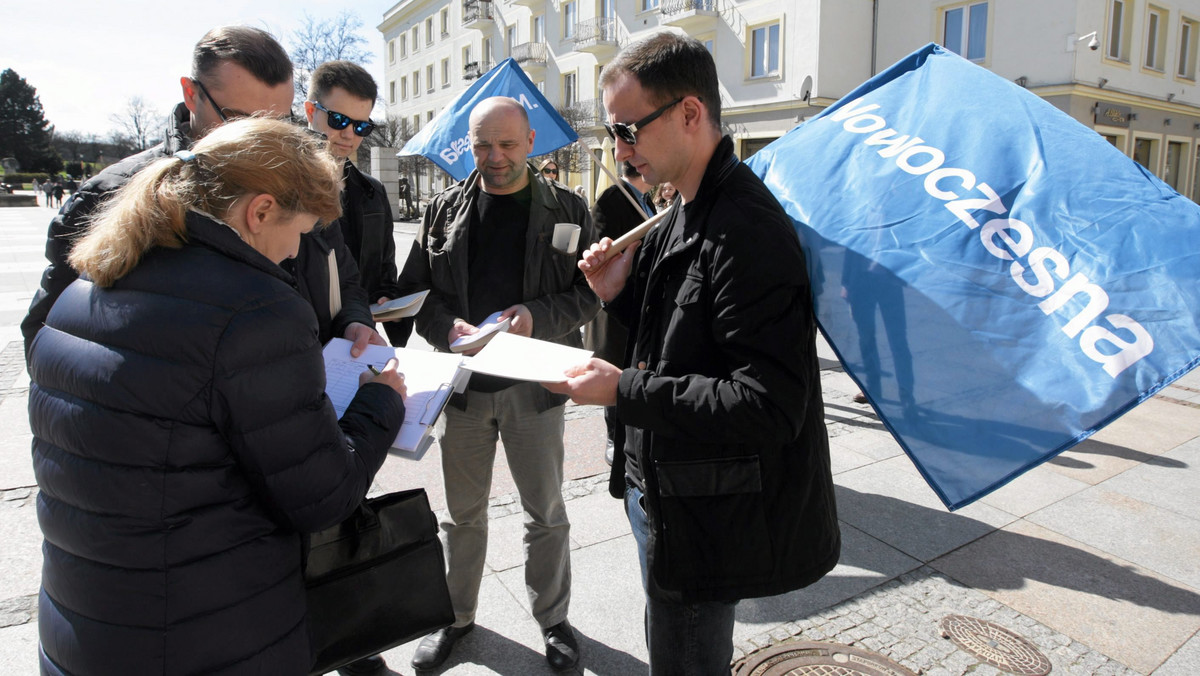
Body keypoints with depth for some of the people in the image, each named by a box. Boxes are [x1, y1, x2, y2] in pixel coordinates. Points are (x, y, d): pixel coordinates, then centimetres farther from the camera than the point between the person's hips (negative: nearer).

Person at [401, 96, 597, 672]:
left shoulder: (566, 209, -2)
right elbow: (415, 290, 4)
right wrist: (448, 327, -15)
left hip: (533, 384, -1)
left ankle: (552, 618, 34)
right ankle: (456, 616, 38)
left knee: (546, 512, 13)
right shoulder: (444, 210, 4)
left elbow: (590, 290, -2)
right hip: (462, 383, 2)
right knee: (463, 512, 16)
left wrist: (540, 317, -19)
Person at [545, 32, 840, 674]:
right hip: (659, 489, 10)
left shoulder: (747, 231, -25)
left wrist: (624, 392, -26)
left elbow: (768, 405, -29)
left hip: (703, 518, -10)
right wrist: (622, 295, -2)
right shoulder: (681, 216, 8)